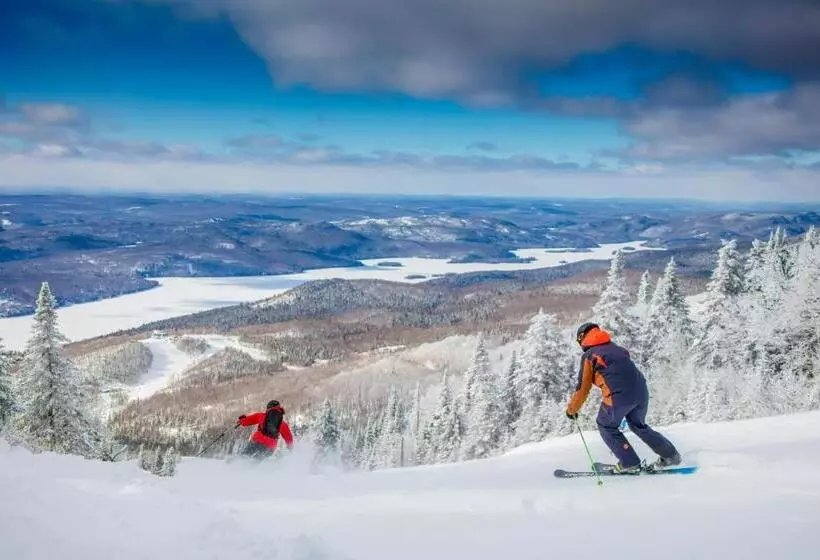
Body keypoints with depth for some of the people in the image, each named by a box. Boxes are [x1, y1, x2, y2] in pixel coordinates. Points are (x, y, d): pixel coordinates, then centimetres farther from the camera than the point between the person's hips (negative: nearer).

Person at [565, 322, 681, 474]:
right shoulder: (617, 348, 24)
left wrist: (571, 409, 20)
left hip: (619, 395, -6)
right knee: (638, 425, 29)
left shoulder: (589, 355, 7)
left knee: (606, 427, 18)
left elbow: (583, 388, 7)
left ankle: (630, 463, 12)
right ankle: (670, 456, 29)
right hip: (642, 391, 6)